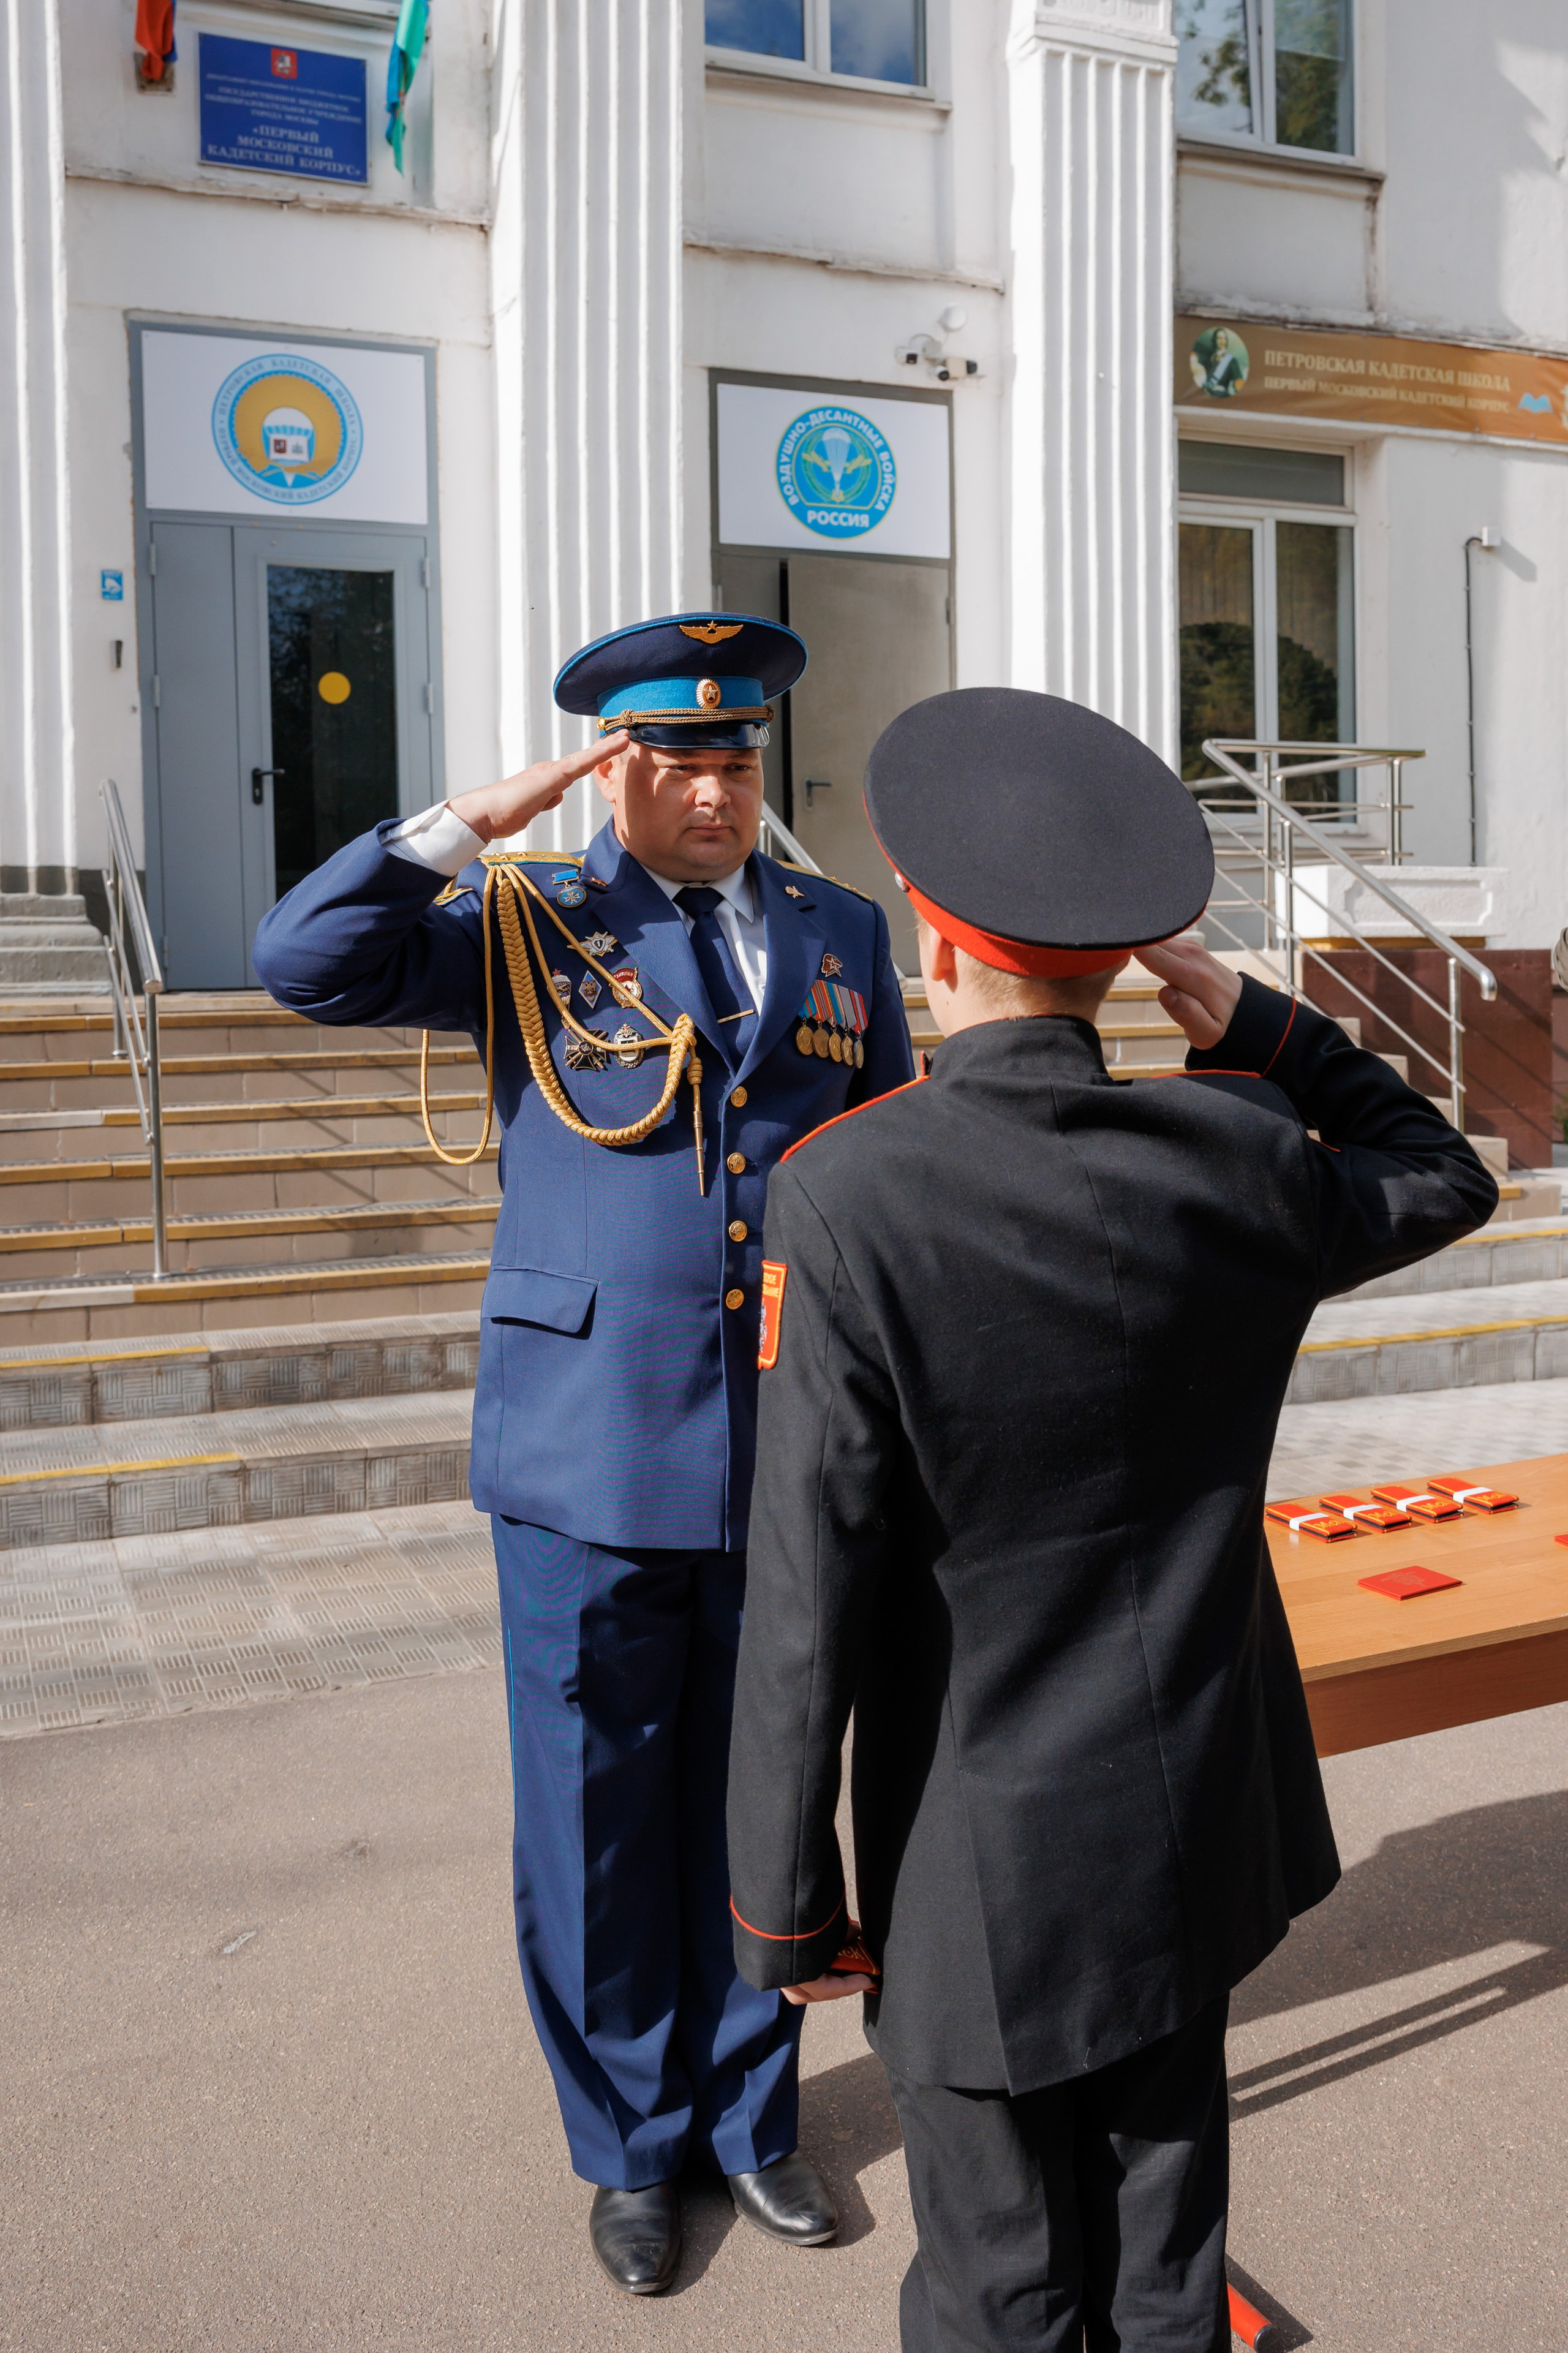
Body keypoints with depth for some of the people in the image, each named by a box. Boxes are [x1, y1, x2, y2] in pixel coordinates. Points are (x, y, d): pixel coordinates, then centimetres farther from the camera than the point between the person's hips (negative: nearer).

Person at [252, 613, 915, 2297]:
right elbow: (305, 961, -14)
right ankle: (632, 2148, 34)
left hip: (788, 1463, 3)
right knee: (596, 1825, 11)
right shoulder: (529, 923, -1)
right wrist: (480, 824, -17)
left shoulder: (842, 936, 8)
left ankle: (749, 2115, 39)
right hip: (588, 1460, -2)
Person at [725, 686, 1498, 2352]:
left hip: (986, 1870, -4)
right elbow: (1445, 1180, 13)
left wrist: (783, 1900, -7)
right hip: (1198, 1831, 4)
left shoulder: (846, 1199, -23)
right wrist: (1261, 1028, 0)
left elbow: (807, 1594, -20)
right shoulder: (1241, 1157, -11)